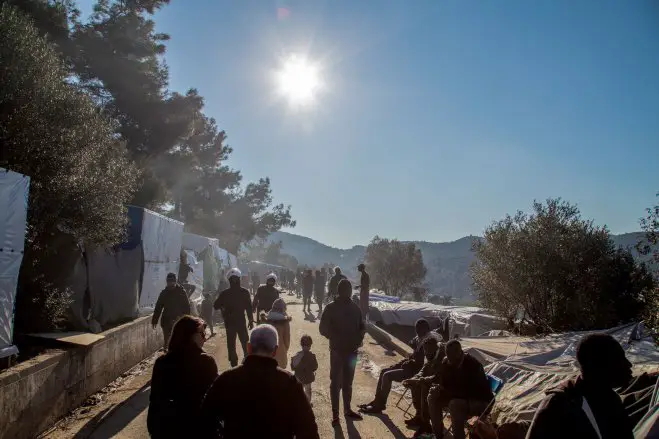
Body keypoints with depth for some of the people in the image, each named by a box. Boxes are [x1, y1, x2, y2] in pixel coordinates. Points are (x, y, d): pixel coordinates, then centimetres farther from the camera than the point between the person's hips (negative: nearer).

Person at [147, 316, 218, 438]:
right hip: (199, 426, -3)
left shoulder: (161, 363, -5)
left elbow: (155, 399, -1)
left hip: (167, 427, 3)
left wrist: (154, 427, 9)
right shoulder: (206, 361, -15)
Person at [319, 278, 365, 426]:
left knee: (348, 382, 16)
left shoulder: (355, 308, 5)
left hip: (351, 351, 4)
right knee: (336, 383, 1)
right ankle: (335, 414, 8)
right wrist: (336, 339, -21)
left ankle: (347, 409, 29)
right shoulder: (331, 308, -8)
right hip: (337, 351, -4)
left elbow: (361, 327, 12)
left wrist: (359, 339, -7)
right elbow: (323, 329, -10)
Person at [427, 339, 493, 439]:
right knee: (433, 397, -5)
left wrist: (444, 391, -28)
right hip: (461, 397, 8)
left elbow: (468, 392, -30)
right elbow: (444, 384, 5)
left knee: (455, 404, -34)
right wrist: (439, 389, -19)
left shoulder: (472, 365, -28)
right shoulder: (446, 363, -7)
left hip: (480, 401, -8)